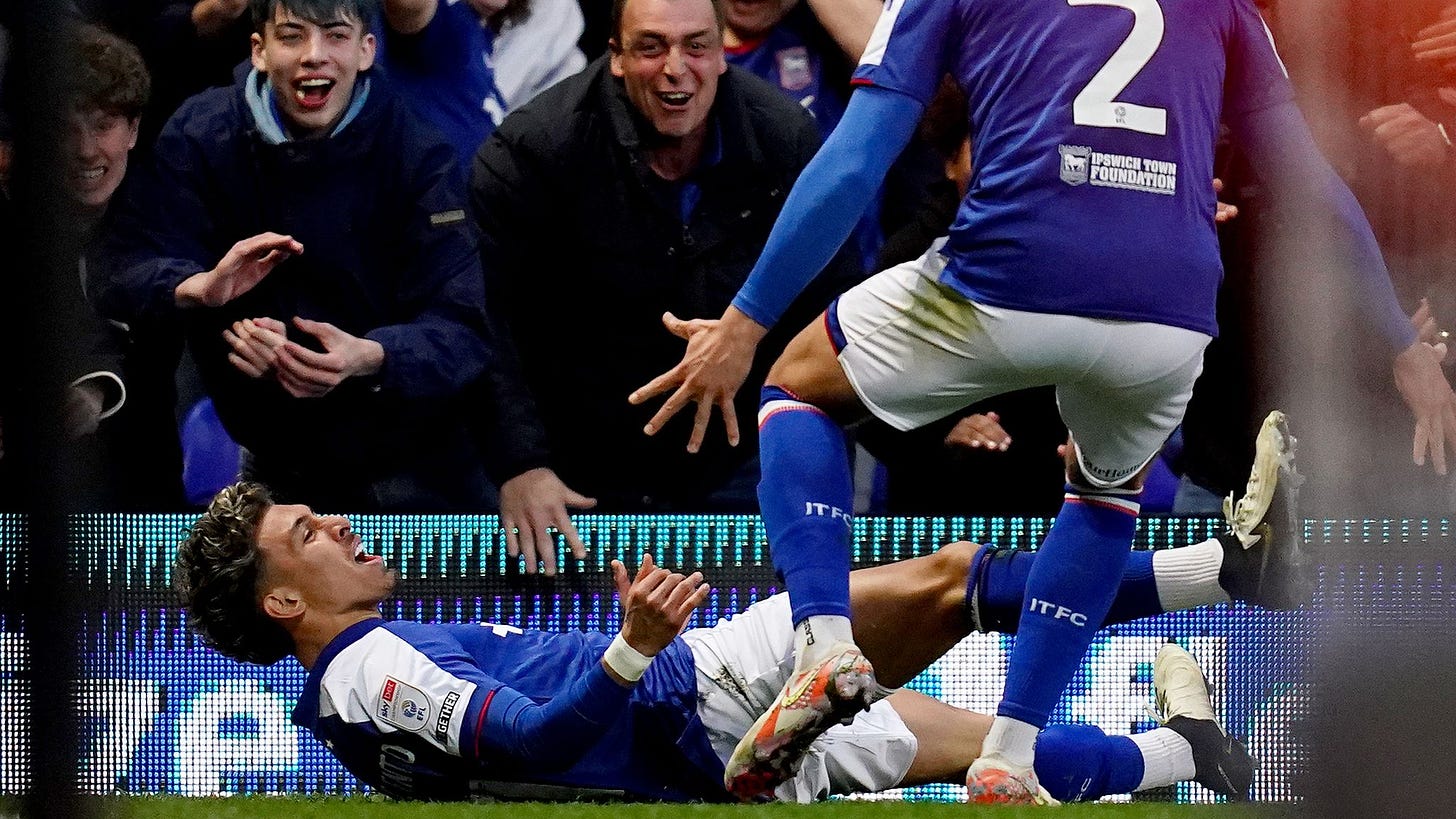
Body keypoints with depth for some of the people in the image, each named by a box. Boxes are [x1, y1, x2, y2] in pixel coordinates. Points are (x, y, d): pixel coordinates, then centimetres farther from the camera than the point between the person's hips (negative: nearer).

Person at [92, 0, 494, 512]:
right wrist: (199, 288, -38)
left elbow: (462, 330, -20)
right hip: (275, 460, 2)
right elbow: (118, 275, -15)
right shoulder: (200, 137, -8)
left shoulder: (418, 158, -13)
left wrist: (370, 359, -42)